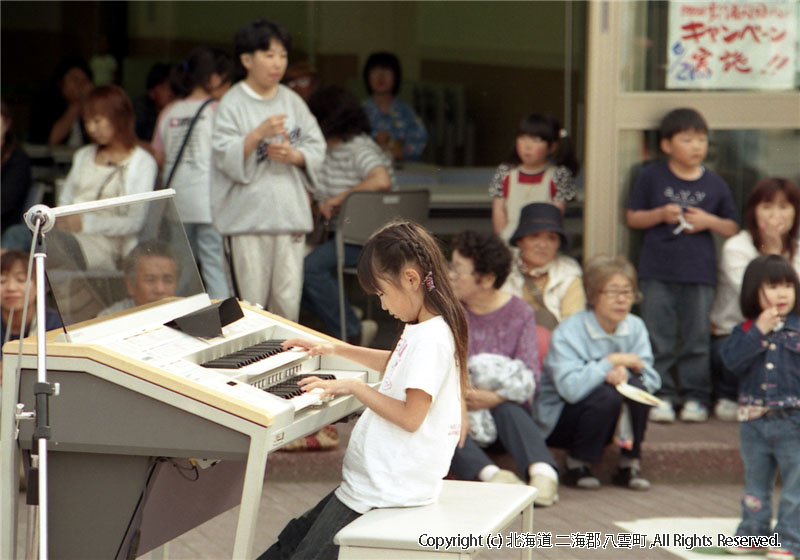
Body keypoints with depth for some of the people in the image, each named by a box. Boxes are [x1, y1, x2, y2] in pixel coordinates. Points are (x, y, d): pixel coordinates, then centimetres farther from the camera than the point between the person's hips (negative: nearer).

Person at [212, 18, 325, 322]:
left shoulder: (292, 101, 11)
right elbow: (226, 158, -11)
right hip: (247, 214, -4)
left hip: (290, 211, 4)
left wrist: (293, 155, -9)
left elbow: (317, 146, 11)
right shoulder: (233, 103, -2)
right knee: (251, 299, -4)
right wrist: (259, 134, -23)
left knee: (288, 298, 4)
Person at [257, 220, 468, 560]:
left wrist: (354, 387, -16)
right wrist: (337, 349, 32)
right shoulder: (421, 330, 12)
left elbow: (411, 417, -26)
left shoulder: (431, 339, -20)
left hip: (389, 490, -11)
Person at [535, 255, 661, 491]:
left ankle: (630, 465, -10)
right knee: (606, 395, -32)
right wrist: (611, 362, -27)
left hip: (607, 422, 5)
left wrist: (628, 369, -29)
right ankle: (576, 466, -11)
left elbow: (652, 381, -8)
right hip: (558, 422, -5)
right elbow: (570, 387, -34)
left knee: (636, 384, -23)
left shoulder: (635, 327, -1)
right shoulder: (568, 332, -19)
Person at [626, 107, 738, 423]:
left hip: (700, 273, 1)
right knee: (658, 338, 1)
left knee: (697, 338, 3)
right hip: (657, 273, -1)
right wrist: (661, 215, -11)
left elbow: (732, 229, 11)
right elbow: (632, 217, 5)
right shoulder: (652, 178, 3)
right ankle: (661, 395, 9)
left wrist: (709, 221, -7)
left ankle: (695, 396, 11)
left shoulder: (715, 184, 6)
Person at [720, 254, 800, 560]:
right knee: (755, 483, 17)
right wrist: (758, 331, -19)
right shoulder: (745, 331, 1)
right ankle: (753, 529, 30)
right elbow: (731, 359, -15)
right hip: (753, 421, 3)